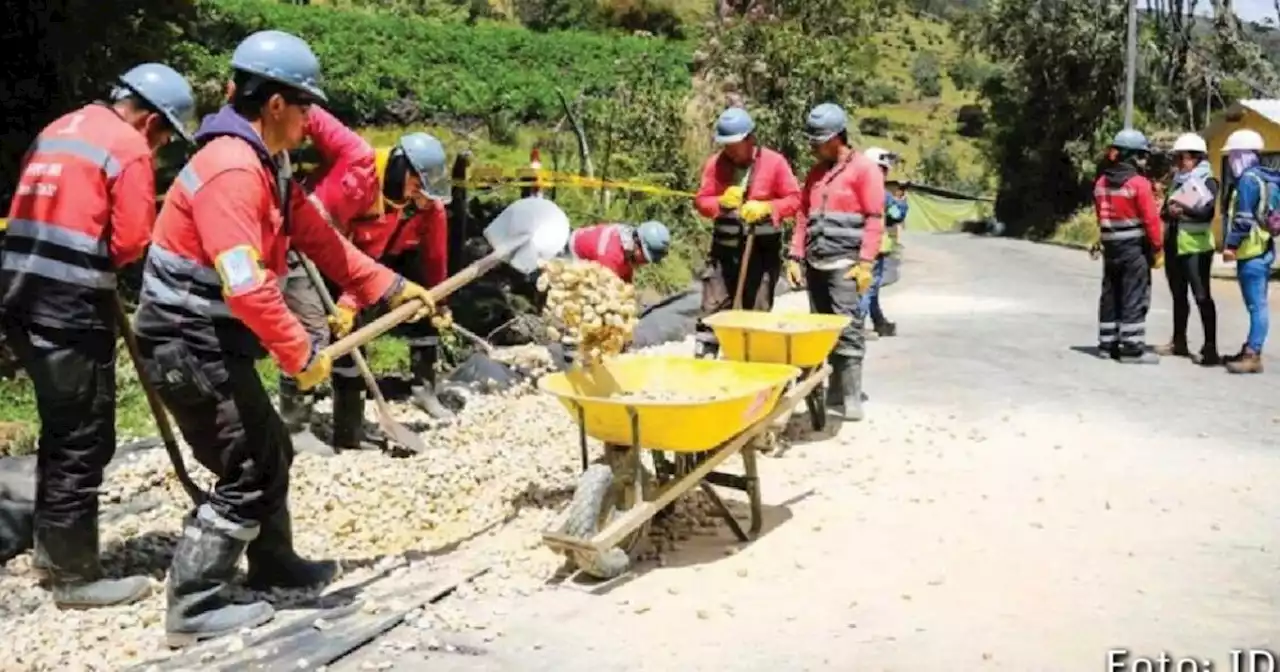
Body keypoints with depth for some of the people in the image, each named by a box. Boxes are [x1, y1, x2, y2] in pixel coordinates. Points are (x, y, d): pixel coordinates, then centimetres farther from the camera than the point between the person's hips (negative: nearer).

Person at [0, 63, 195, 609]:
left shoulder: (58, 129, 19)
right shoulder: (130, 147, -8)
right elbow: (132, 242, -13)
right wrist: (98, 253, 7)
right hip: (73, 306, -9)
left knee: (61, 430, 20)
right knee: (84, 440, -1)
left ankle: (53, 549, 31)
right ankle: (75, 576, 6)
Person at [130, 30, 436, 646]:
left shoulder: (263, 168, 12)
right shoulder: (230, 170, -23)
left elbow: (321, 240, 14)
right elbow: (246, 285, -30)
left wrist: (390, 287, 10)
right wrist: (301, 353, -23)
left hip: (213, 341, 10)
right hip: (190, 345, -10)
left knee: (270, 452, 19)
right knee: (248, 469, -5)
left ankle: (273, 565, 37)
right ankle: (192, 608, 4)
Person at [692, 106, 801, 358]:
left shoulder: (774, 162, -5)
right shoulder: (716, 163, 2)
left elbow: (794, 199, -4)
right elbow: (701, 201, 3)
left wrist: (766, 208, -21)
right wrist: (721, 202, -18)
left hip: (763, 249, -2)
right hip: (724, 247, 2)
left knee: (757, 313, 4)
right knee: (712, 308, -1)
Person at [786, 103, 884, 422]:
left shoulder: (864, 168, -3)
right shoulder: (816, 172, 17)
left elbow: (875, 219, -8)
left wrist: (866, 263, -15)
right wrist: (796, 257, 10)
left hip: (845, 264, -7)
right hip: (815, 263, 7)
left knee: (846, 328, -10)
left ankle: (850, 399, -7)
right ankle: (831, 392, 15)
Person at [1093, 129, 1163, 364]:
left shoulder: (1101, 182, 8)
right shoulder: (1139, 183, -13)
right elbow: (1151, 219, -14)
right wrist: (1158, 248, -6)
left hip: (1110, 246, 7)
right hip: (1135, 247, -7)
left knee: (1110, 296, 12)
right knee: (1134, 298, -3)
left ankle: (1108, 344, 17)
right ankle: (1132, 348, -3)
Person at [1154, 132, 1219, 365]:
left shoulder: (1207, 182, -6)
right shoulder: (1177, 181, 15)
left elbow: (1206, 213, -18)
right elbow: (1164, 211, 11)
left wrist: (1183, 209, -21)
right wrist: (1169, 212, -10)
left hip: (1195, 247, -7)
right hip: (1174, 246, 7)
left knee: (1202, 297, -7)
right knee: (1178, 296, 15)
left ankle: (1210, 348, -6)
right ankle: (1179, 342, 26)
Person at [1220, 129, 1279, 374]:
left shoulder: (1249, 179, -13)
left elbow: (1244, 218, -19)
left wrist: (1231, 244, -14)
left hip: (1251, 251, -10)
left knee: (1257, 305, -9)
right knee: (1257, 304, 14)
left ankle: (1253, 356, -8)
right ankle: (1250, 350, 22)